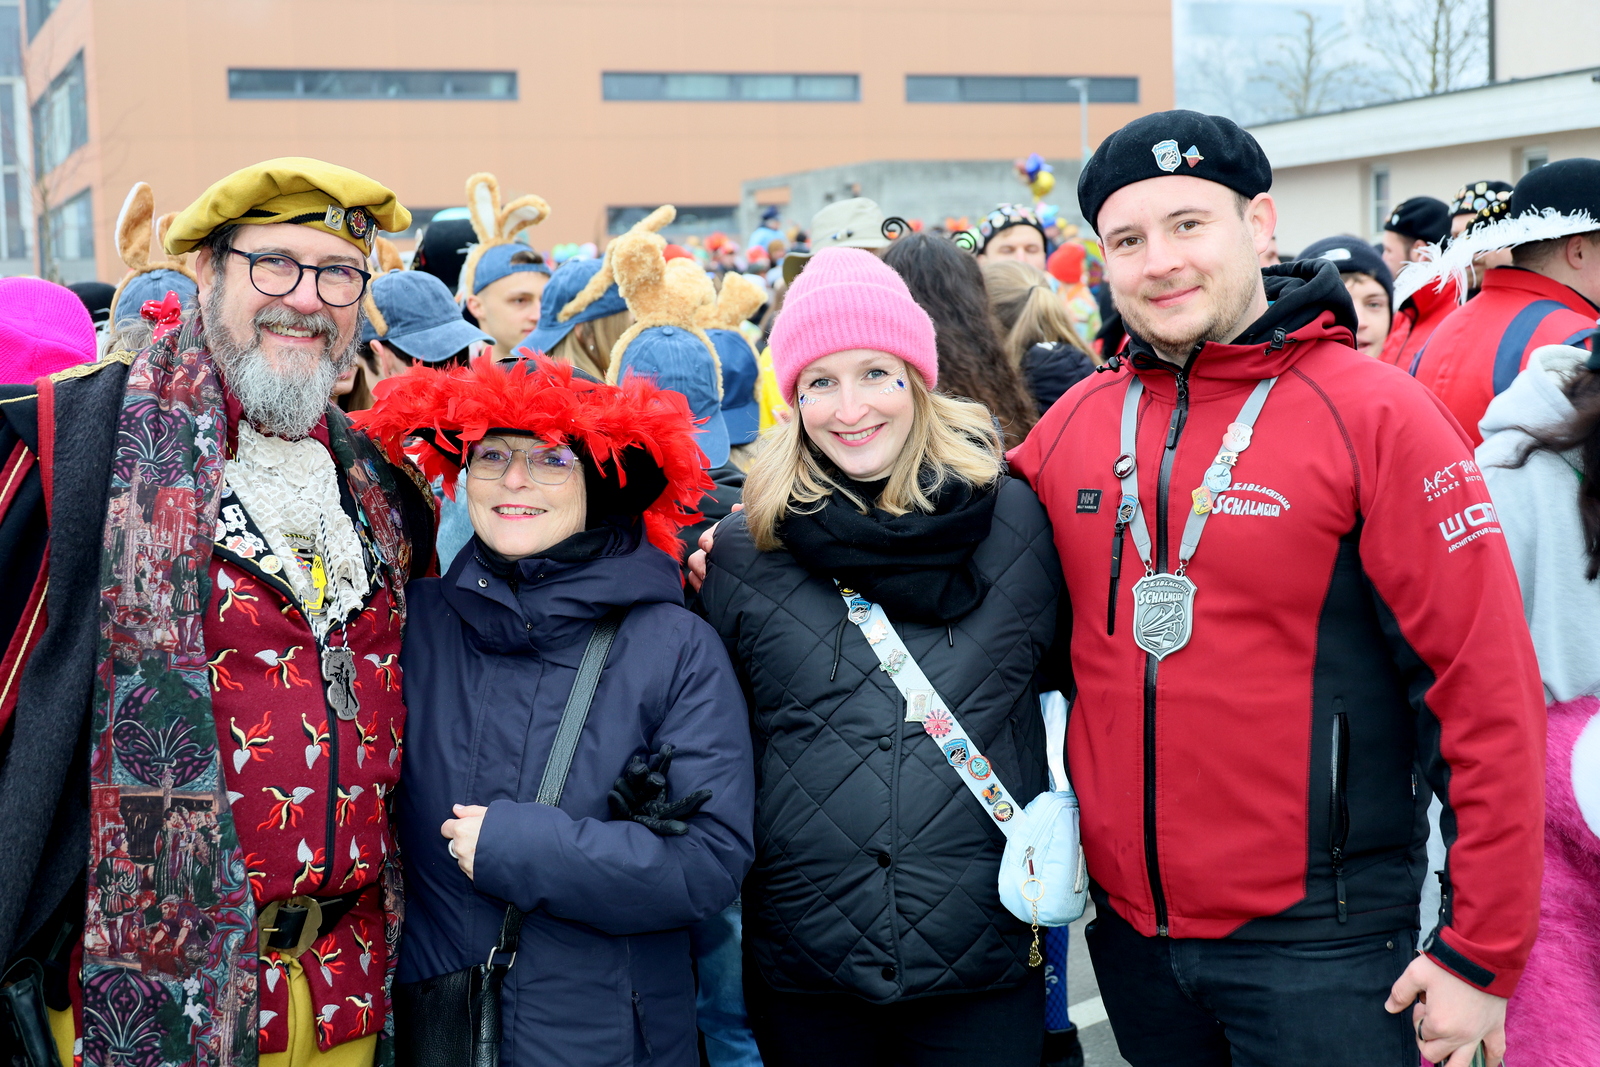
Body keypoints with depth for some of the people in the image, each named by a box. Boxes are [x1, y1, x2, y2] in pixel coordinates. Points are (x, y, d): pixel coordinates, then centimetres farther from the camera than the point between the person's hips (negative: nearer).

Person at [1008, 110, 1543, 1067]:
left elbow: (1488, 691, -12)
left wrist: (1482, 954, -12)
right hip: (1130, 928, 4)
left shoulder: (1373, 414, -10)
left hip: (1317, 948, -4)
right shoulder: (1072, 427, 3)